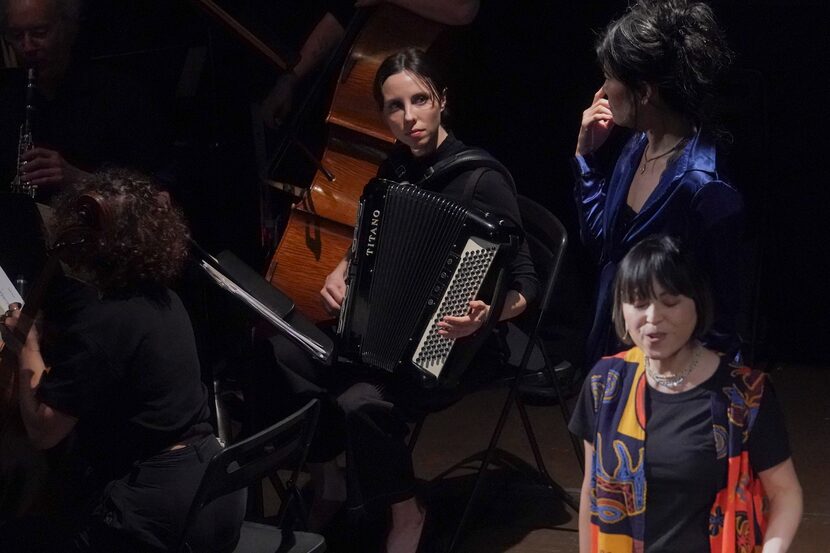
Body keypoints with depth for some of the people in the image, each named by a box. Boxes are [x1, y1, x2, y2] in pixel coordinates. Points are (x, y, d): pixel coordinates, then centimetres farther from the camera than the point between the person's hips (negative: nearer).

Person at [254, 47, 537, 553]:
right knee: (284, 355, -10)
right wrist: (341, 274, 0)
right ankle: (328, 482, 10)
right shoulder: (397, 168, 2)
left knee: (363, 404, -31)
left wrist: (488, 315, -39)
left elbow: (525, 283, -20)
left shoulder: (482, 180, -19)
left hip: (455, 346, -7)